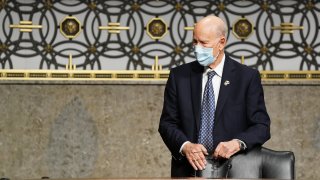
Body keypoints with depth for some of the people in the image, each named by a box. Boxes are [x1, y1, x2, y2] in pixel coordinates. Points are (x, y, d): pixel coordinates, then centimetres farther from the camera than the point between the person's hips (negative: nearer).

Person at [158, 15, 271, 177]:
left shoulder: (248, 77, -3)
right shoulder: (179, 75, 2)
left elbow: (261, 126, -5)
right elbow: (167, 123, 1)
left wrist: (238, 143, -24)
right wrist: (185, 145, -18)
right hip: (188, 170, 1)